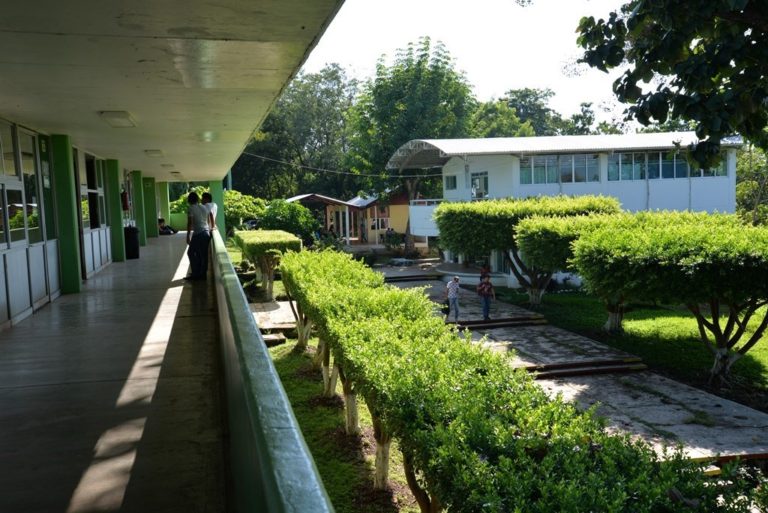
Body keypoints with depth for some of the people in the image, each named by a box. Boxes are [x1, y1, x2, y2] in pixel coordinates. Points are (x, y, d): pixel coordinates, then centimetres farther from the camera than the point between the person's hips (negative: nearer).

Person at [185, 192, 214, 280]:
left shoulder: (191, 209, -7)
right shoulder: (204, 208, 12)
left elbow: (190, 223, -12)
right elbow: (209, 221, 18)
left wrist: (188, 236, -9)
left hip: (198, 234, -6)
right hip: (206, 233, 7)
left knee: (191, 253, 4)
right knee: (203, 255, 9)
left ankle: (196, 273, 2)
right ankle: (203, 274, 12)